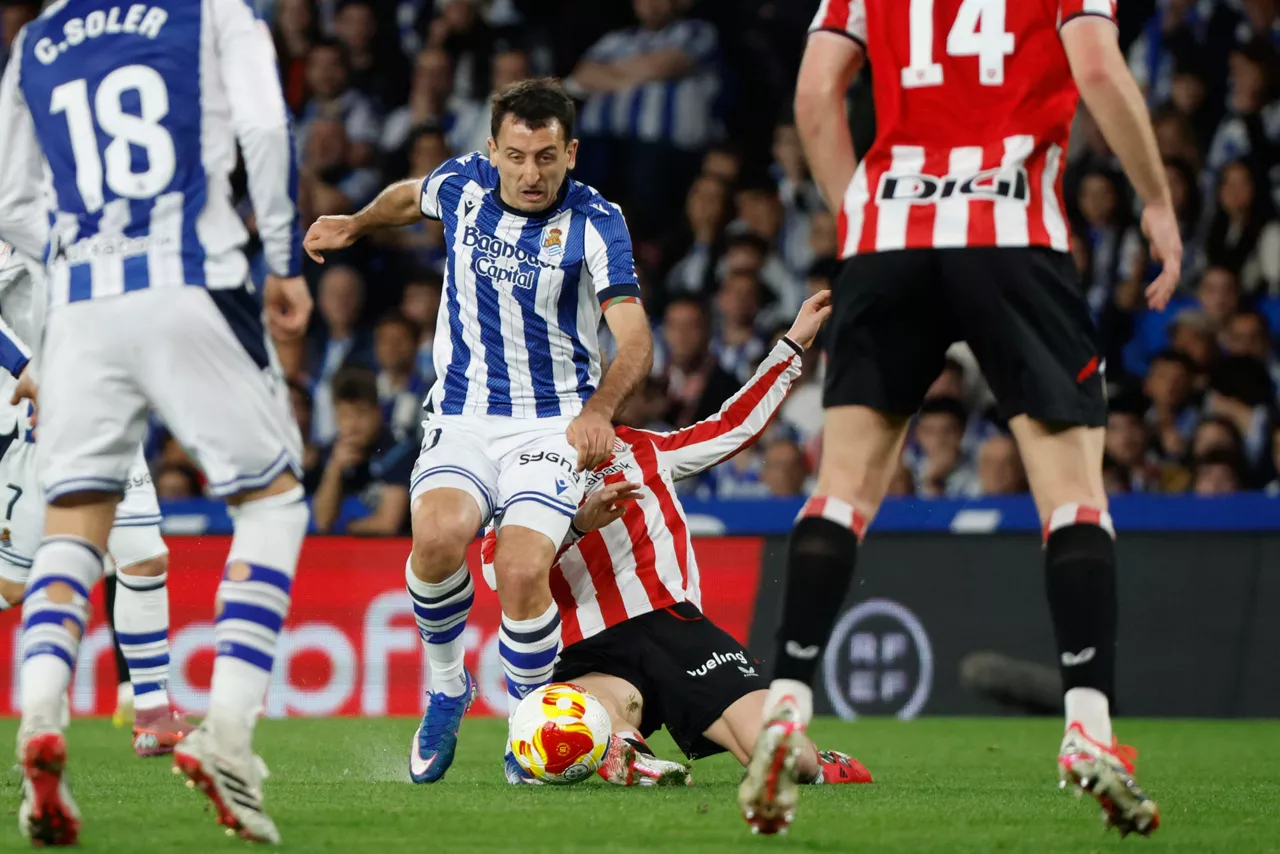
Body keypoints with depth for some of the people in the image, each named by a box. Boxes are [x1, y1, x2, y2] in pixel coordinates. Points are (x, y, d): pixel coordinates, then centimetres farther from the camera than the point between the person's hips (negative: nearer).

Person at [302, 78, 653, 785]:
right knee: (437, 535, -29)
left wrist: (599, 409, -38)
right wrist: (354, 225, 38)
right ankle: (446, 687, -3)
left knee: (522, 573, -26)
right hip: (462, 417, 3)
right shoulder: (463, 184, 0)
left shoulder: (594, 223, -11)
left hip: (554, 424, -2)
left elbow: (635, 338, -21)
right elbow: (409, 196, 26)